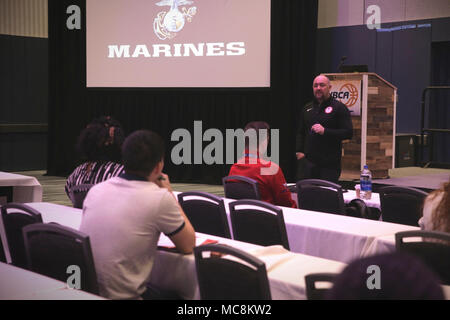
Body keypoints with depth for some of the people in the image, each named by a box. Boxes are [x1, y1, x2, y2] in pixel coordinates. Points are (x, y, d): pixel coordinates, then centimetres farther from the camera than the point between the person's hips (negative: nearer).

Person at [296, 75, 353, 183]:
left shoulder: (339, 108, -1)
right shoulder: (307, 108, 17)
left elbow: (348, 133, -9)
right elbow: (300, 132, 23)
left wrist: (325, 131, -18)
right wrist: (300, 151, 7)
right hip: (309, 161, 5)